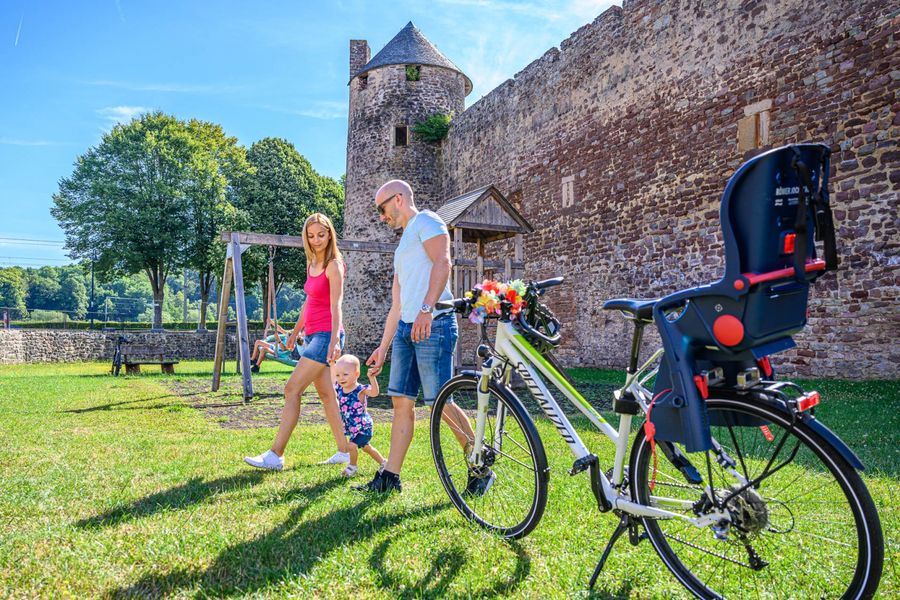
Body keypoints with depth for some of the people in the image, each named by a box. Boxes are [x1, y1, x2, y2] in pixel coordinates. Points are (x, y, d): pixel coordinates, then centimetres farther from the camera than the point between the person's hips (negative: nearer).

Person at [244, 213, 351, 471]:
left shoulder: (333, 265, -11)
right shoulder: (311, 263, 14)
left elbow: (336, 306, -21)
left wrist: (335, 339, -32)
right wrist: (296, 331, 26)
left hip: (326, 335, -9)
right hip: (312, 335, 9)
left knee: (292, 389, -12)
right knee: (326, 394, 11)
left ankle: (275, 455, -8)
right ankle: (344, 451, 19)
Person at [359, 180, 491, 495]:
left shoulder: (426, 221, 3)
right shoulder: (404, 244, 29)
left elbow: (442, 263, -17)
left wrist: (427, 309, -29)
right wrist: (383, 347, 23)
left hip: (433, 325, -9)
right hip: (406, 329, 9)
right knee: (401, 401, 7)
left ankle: (481, 470, 8)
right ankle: (389, 477, 13)